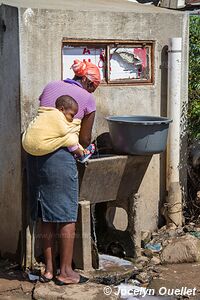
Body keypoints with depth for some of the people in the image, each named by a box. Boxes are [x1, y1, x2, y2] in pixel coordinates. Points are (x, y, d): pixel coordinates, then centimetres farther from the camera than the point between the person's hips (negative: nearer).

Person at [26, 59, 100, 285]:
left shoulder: (50, 87, 15)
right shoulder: (87, 98, 1)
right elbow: (84, 138, 4)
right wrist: (83, 148, 26)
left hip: (35, 153, 6)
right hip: (60, 156, -6)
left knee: (46, 216, 13)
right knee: (67, 216, 5)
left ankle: (48, 269, 19)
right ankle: (65, 272, 10)